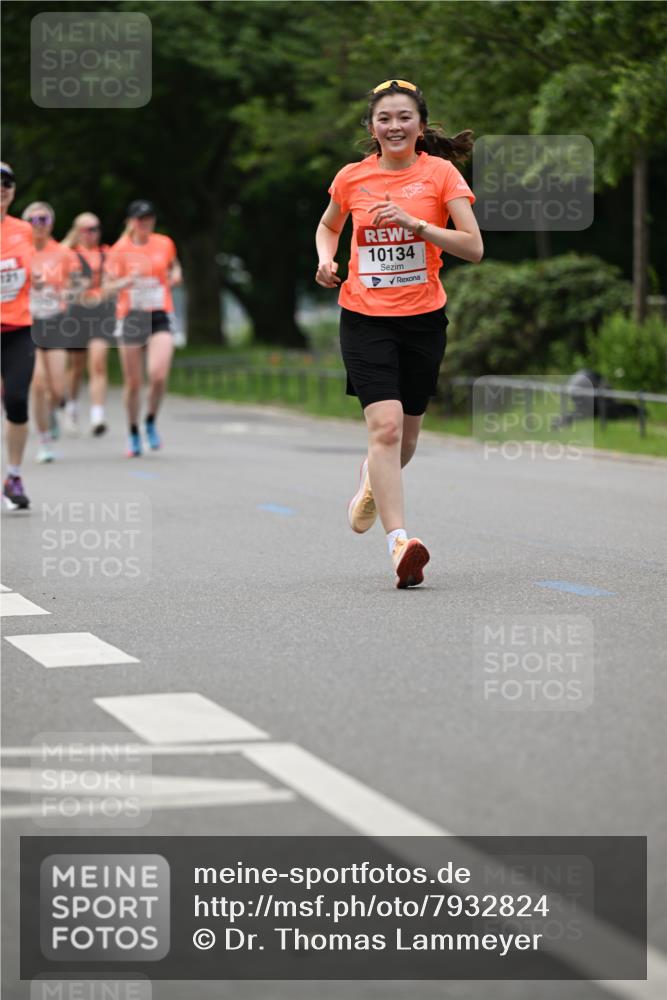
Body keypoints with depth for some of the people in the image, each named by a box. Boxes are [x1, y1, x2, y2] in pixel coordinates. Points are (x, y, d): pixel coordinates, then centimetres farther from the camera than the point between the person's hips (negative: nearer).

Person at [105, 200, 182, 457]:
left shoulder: (165, 244, 5)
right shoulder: (120, 250, -2)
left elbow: (174, 265, 25)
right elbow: (108, 286, -4)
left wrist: (175, 274, 2)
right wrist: (129, 280, -23)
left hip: (160, 317, 1)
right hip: (131, 317, -1)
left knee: (159, 375, -18)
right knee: (132, 382, 5)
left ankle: (151, 422, 8)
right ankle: (133, 433, 24)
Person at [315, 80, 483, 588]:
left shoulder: (440, 173, -3)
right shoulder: (352, 178, 2)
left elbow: (474, 247, -10)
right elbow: (328, 226, 23)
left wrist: (416, 224, -22)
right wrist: (326, 260, 2)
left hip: (423, 317, 1)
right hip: (365, 317, -1)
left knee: (407, 431, 13)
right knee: (385, 425, -18)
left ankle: (373, 479, 47)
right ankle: (400, 541, -22)